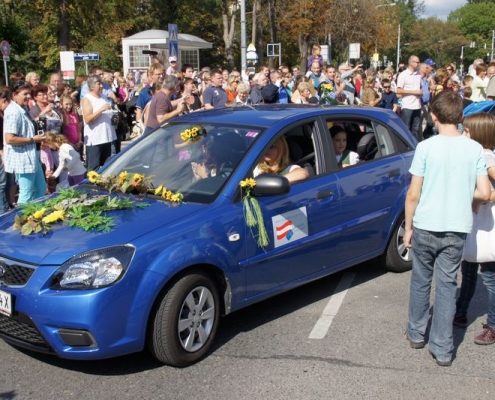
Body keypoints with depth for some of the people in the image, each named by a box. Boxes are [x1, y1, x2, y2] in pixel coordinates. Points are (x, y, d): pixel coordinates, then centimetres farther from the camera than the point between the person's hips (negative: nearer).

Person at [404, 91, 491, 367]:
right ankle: (443, 349, 13)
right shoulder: (475, 149, -4)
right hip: (457, 229, 1)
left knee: (421, 281, 17)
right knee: (447, 285, 10)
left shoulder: (426, 147, -11)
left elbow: (413, 194, -9)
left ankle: (417, 333, 32)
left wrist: (408, 227, 2)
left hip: (425, 226, -1)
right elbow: (484, 193, -4)